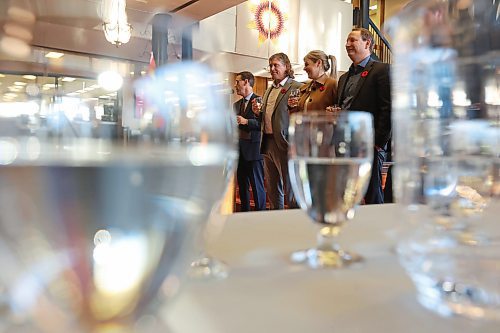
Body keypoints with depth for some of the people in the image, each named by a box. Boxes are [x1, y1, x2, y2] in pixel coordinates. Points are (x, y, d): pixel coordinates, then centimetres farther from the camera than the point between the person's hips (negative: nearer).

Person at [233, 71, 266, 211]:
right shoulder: (236, 105, 17)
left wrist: (246, 121, -20)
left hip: (253, 149, -7)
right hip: (239, 150, 7)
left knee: (257, 186, -1)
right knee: (242, 185, 13)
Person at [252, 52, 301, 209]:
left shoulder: (296, 87, -7)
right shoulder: (269, 90, 19)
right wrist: (258, 111, 4)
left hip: (284, 143, -8)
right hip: (267, 143, 8)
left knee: (290, 189, -1)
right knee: (272, 189, 16)